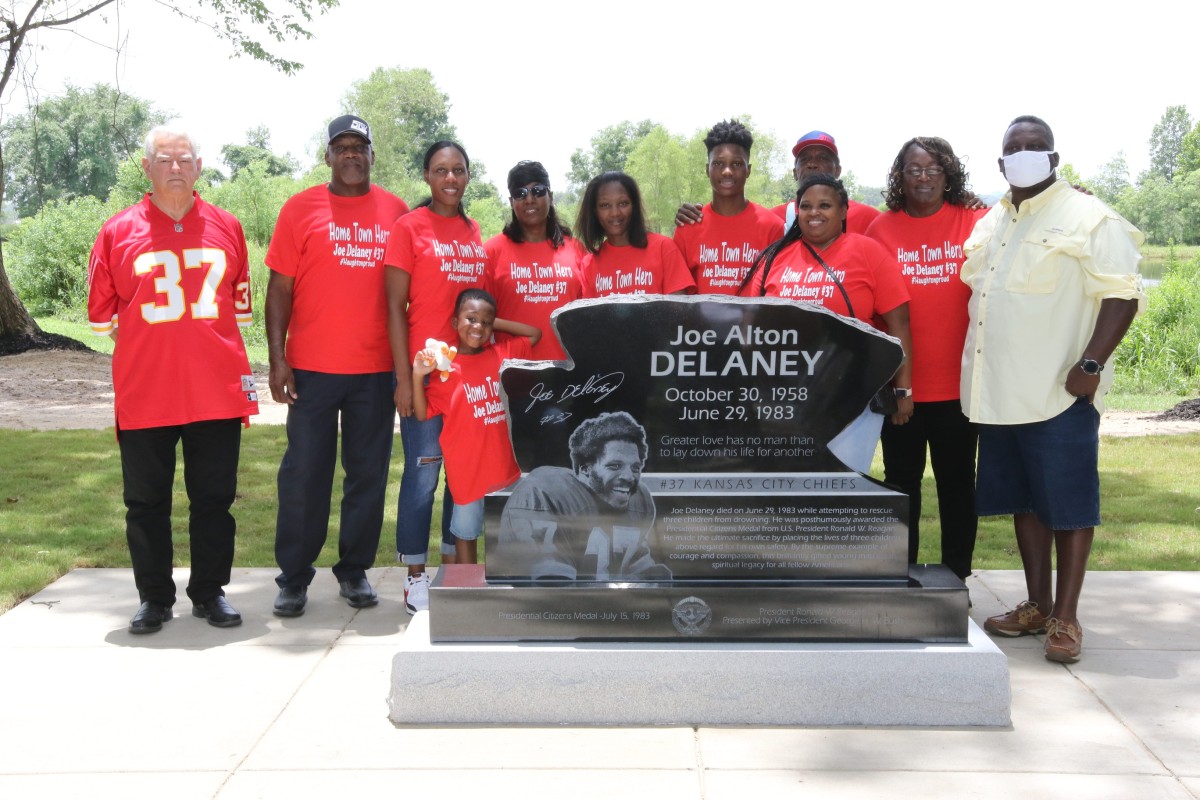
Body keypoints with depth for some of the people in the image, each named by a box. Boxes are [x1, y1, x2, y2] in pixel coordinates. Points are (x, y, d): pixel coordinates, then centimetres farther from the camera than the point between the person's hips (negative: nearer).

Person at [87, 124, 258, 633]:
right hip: (144, 394, -1)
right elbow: (102, 313, 7)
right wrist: (151, 342, 6)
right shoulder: (118, 232, 1)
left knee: (214, 497, 8)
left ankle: (210, 592, 21)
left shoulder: (227, 228, 6)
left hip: (217, 393, 1)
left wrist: (204, 341, 12)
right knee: (146, 502, 7)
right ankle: (154, 598, 20)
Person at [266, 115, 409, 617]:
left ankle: (355, 570, 21)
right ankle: (294, 577, 12)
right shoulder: (301, 209, 3)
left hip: (377, 368, 2)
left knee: (368, 472, 8)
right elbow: (280, 288, 1)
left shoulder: (396, 212, 8)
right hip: (312, 367, -2)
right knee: (304, 472, 2)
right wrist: (277, 358, -7)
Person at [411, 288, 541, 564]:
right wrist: (418, 376, -22)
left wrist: (496, 323, 7)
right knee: (466, 532, 10)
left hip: (505, 465, 4)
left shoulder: (502, 352, 4)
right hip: (467, 469, -4)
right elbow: (422, 414, -7)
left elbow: (534, 334, 16)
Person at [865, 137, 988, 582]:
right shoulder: (881, 229, 0)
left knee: (956, 480, 10)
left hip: (958, 382, -1)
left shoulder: (975, 223, -1)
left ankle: (956, 578, 22)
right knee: (901, 480, 11)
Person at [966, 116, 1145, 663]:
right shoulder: (990, 224, 16)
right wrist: (975, 377, 14)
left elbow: (1122, 293, -12)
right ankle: (1037, 607, 24)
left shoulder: (1088, 219, -5)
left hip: (1060, 393, -7)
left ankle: (1065, 618, 8)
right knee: (1023, 500, 13)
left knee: (1068, 504, 0)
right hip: (1000, 392, 7)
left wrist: (1092, 363, -21)